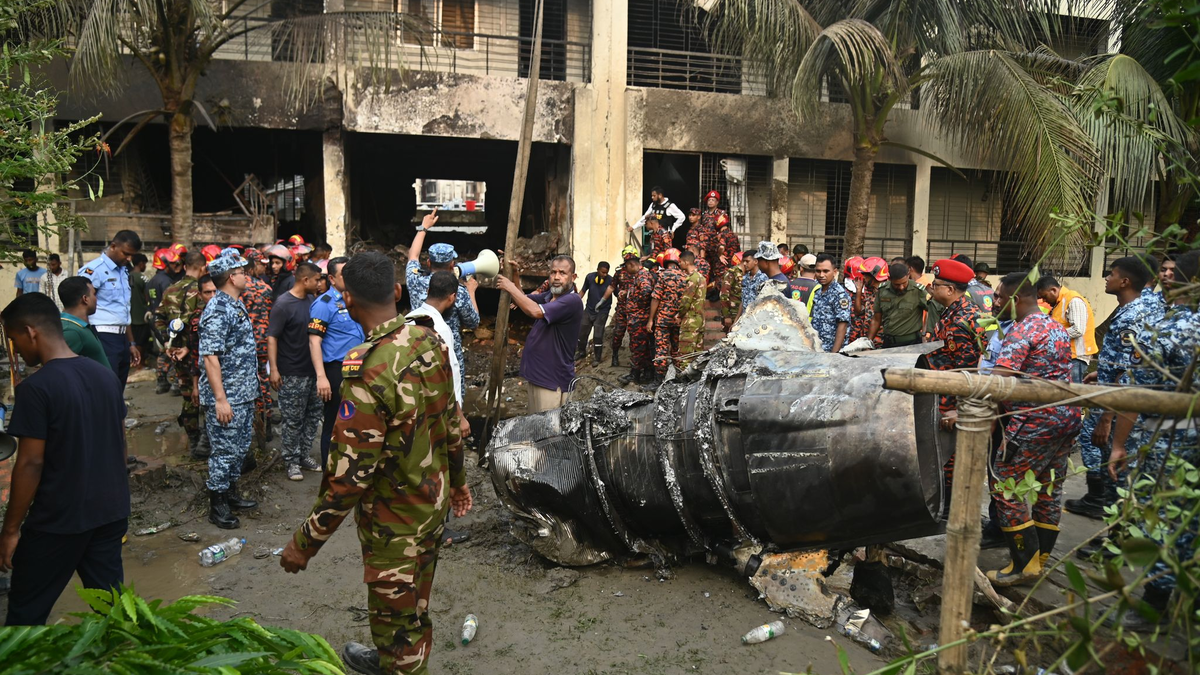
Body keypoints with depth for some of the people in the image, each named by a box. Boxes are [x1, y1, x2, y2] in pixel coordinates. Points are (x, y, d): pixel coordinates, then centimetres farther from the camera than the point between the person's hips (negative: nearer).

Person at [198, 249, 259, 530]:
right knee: (224, 450, 2)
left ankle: (231, 492, 32)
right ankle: (217, 506, 14)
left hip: (244, 393, 9)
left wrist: (252, 380, 20)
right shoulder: (218, 310, -19)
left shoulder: (235, 305, 11)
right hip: (227, 397, -9)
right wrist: (220, 400, -24)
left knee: (241, 446, 18)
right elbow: (210, 357, -23)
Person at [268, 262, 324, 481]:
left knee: (313, 415, 14)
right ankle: (291, 461, 16)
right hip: (292, 373, -6)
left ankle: (304, 455, 27)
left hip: (313, 370, 7)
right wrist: (274, 369, -20)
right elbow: (271, 337, -14)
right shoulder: (283, 304, -13)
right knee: (294, 420, 3)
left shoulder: (312, 300, 6)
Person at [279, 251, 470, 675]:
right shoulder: (430, 341, -7)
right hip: (435, 499, 8)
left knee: (396, 614, 14)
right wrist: (457, 478, 20)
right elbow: (450, 421, 5)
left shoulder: (367, 371, -30)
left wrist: (306, 542, -16)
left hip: (395, 518, -8)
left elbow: (351, 473, -28)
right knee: (416, 601, 28)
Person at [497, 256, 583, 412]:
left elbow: (535, 311, -31)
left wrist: (510, 288, -20)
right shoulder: (549, 296, 7)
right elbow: (523, 299, 15)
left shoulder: (572, 300, -21)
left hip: (553, 380, -9)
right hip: (536, 373, 9)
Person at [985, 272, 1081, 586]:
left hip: (1035, 421, -10)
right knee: (1051, 488, 15)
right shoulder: (1056, 327, 15)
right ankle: (1041, 558, 25)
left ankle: (1025, 564, 3)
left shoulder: (1021, 330, -14)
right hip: (1068, 415, 10)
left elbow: (996, 381, -25)